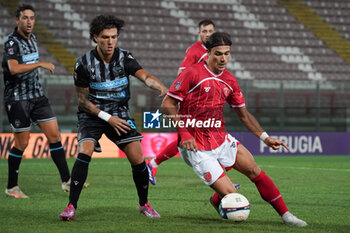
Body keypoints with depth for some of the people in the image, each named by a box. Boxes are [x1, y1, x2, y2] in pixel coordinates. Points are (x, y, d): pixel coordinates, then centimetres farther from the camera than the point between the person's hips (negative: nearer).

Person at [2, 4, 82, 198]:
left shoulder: (32, 38, 10)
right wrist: (40, 64, -28)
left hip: (37, 95, 7)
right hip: (17, 98, -7)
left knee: (54, 135, 1)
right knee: (22, 143, -2)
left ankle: (66, 181, 5)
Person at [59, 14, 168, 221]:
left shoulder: (124, 58, -8)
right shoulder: (85, 63, -12)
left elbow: (144, 76, -23)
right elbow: (83, 99, -7)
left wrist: (161, 87, -45)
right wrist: (107, 118, -15)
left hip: (120, 114, 2)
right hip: (92, 115, -2)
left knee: (138, 159, -7)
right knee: (85, 152, -25)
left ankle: (144, 204, 16)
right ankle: (72, 207, -19)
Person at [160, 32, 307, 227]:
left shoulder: (229, 80, 8)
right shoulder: (192, 74, -12)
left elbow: (244, 114, 17)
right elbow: (167, 105, -11)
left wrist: (265, 138, 7)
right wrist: (183, 132, -20)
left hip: (221, 138, 6)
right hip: (197, 147, -6)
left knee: (254, 170, -1)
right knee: (229, 193, -12)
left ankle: (285, 214, 10)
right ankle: (217, 202, 25)